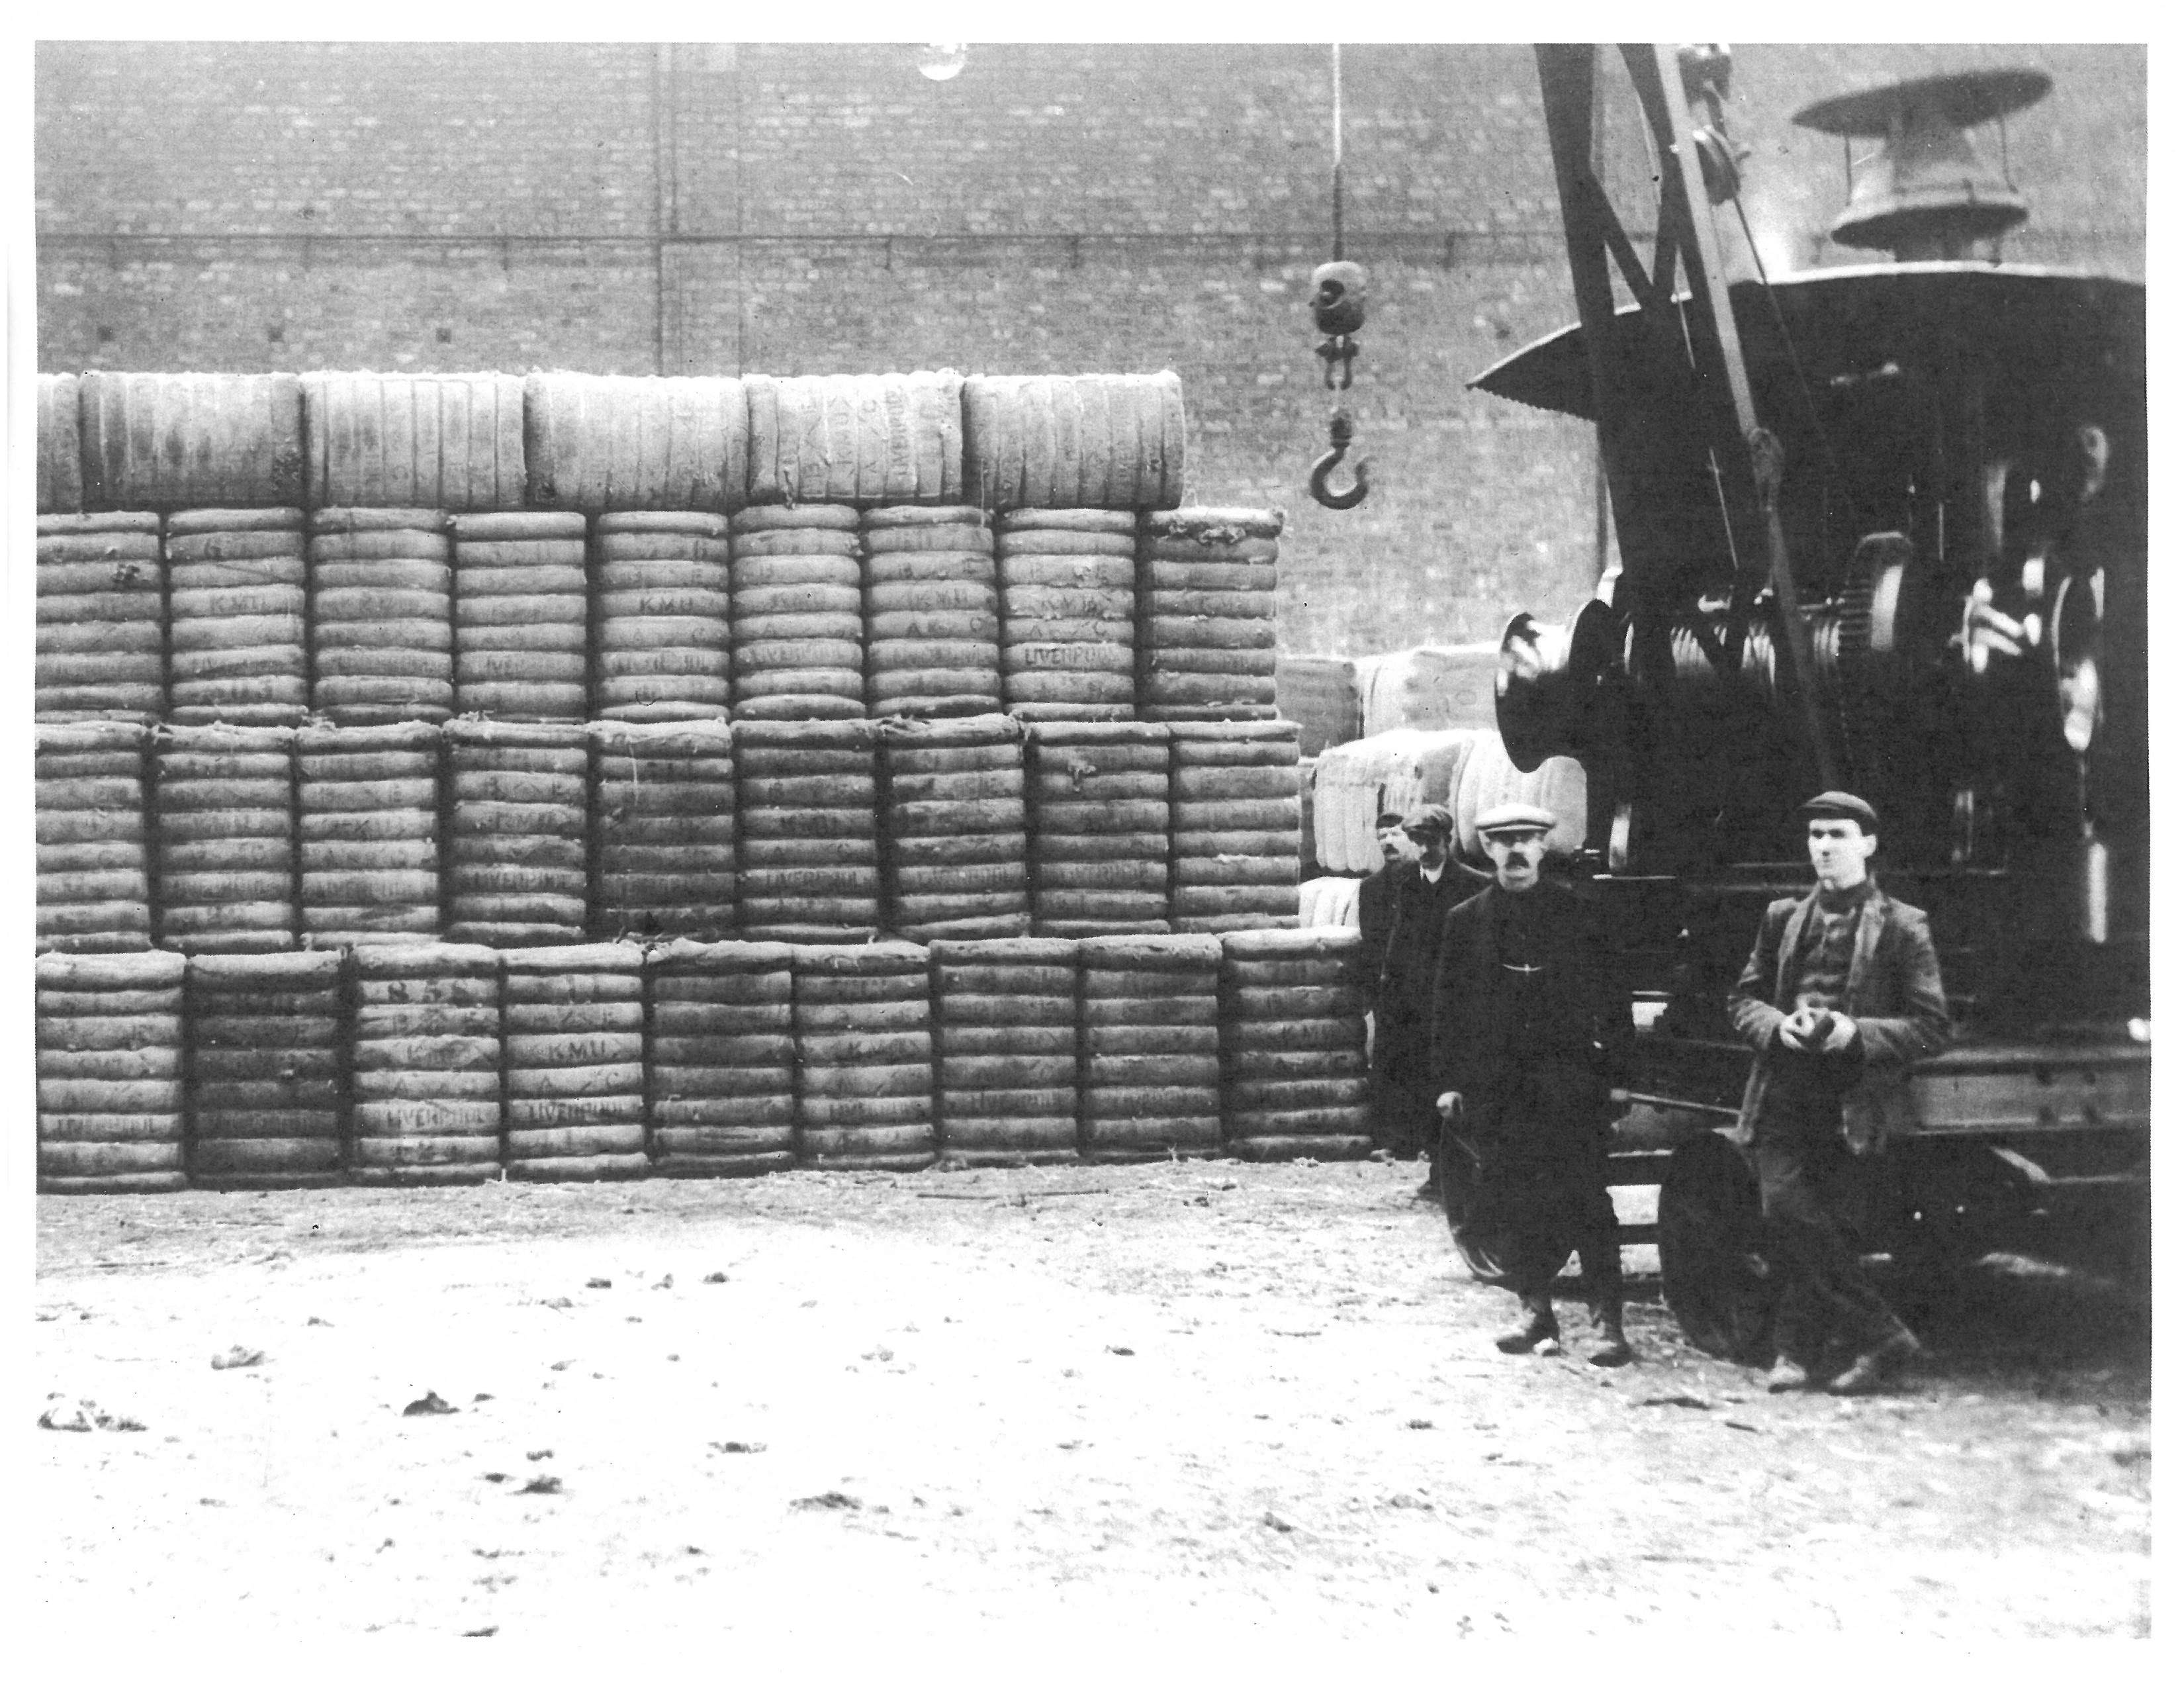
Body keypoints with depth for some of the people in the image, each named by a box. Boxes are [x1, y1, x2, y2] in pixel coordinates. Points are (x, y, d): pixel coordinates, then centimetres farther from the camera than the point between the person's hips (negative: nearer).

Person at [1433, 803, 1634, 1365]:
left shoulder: (1575, 912, 4)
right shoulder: (1465, 921, 9)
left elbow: (1609, 996, 4)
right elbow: (1448, 1007, 11)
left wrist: (1616, 1074, -1)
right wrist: (1449, 1080, 4)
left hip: (1568, 1080, -2)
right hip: (1494, 1085, 3)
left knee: (1585, 1198, -7)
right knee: (1511, 1201, 4)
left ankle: (1607, 1320, -5)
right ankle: (1535, 1309, 17)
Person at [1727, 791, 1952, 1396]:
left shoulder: (1902, 927, 4)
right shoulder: (1783, 918, 16)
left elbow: (1932, 1026, 0)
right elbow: (1743, 1000, 18)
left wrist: (1854, 1034, -14)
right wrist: (1779, 1027, -4)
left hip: (1850, 1098, -3)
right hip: (1782, 1092, 3)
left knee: (1800, 1219, -11)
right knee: (1784, 1207, -13)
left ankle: (1798, 1347, 6)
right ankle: (1882, 1338, -2)